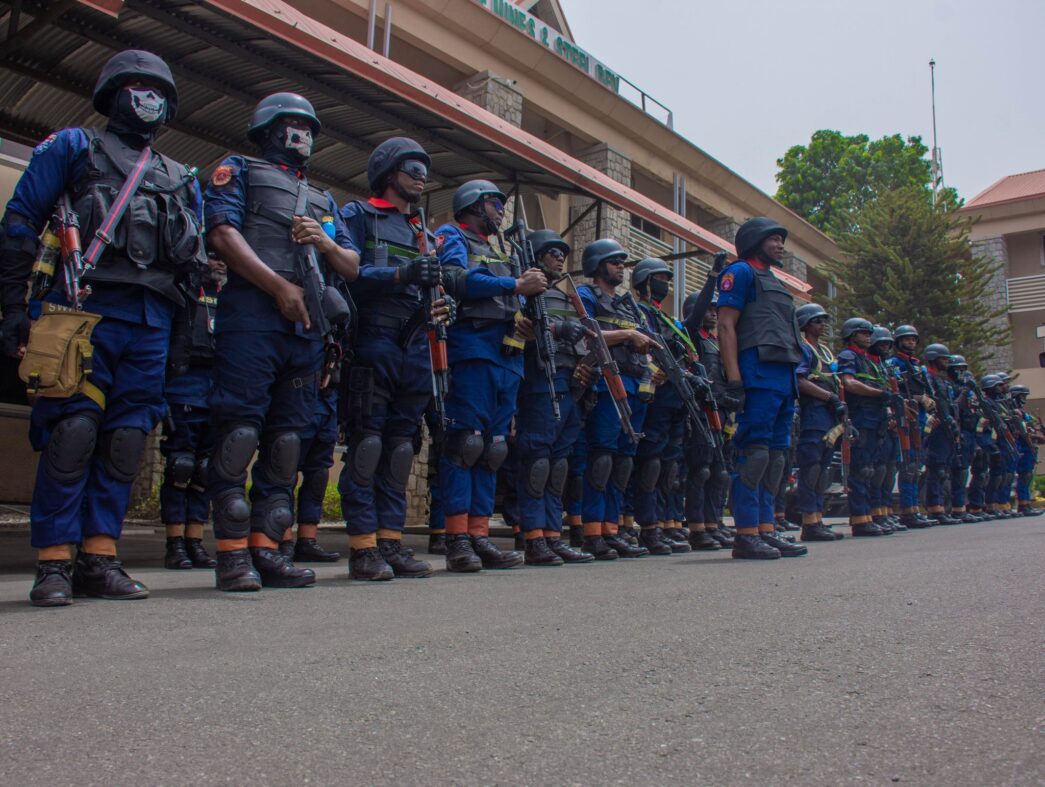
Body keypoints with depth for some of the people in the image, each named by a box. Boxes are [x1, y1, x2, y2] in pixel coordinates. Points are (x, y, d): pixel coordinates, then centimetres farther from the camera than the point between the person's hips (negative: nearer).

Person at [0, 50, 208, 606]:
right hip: (84, 306, -4)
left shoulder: (180, 180, 26)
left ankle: (99, 559, 4)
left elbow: (195, 257, 23)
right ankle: (54, 562, -6)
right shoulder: (73, 148, 13)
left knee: (126, 437, 0)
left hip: (151, 319, 4)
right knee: (73, 430, -12)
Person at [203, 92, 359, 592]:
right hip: (251, 313, -6)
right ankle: (233, 553, -6)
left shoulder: (322, 200, 30)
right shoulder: (239, 172, 15)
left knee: (286, 437, 3)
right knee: (239, 429, -10)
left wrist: (325, 242, 2)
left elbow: (353, 268, 24)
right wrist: (279, 286, -11)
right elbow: (222, 234, -3)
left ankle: (266, 549, 7)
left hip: (307, 326, 6)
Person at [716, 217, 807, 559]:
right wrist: (734, 378, -19)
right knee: (754, 453, -12)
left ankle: (765, 530, 11)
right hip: (759, 372, -9)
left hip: (785, 377, 9)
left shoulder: (775, 283, 29)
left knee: (775, 456, 7)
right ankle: (746, 535, -11)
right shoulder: (741, 272, 1)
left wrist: (795, 380, 20)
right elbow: (726, 325, -9)